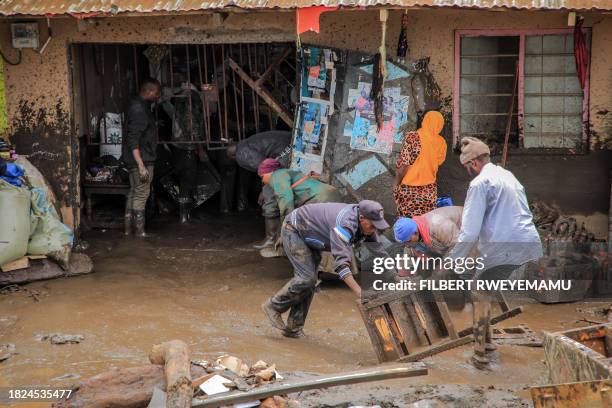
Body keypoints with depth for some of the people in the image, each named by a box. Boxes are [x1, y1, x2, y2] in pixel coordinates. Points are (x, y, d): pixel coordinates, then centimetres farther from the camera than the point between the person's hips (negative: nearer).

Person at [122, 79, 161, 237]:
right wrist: (141, 165, -28)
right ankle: (139, 232, -3)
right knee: (141, 194, -6)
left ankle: (129, 229, 20)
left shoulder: (141, 106, 13)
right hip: (141, 159, -11)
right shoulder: (139, 109, -19)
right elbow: (133, 140, -24)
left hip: (138, 160, 11)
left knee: (134, 193, 14)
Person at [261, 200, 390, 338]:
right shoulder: (345, 225, -38)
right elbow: (341, 263, -46)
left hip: (309, 235, 9)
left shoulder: (366, 223, -12)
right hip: (294, 230, -9)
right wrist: (360, 293, -50)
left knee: (309, 280, 6)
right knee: (306, 277, -16)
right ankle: (274, 306, 4)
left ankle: (293, 328, 13)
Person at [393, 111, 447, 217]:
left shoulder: (412, 137, -14)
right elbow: (438, 163, 8)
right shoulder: (441, 142, -3)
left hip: (409, 189, -4)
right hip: (429, 190, 4)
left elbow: (404, 165, -14)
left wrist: (396, 183, -4)